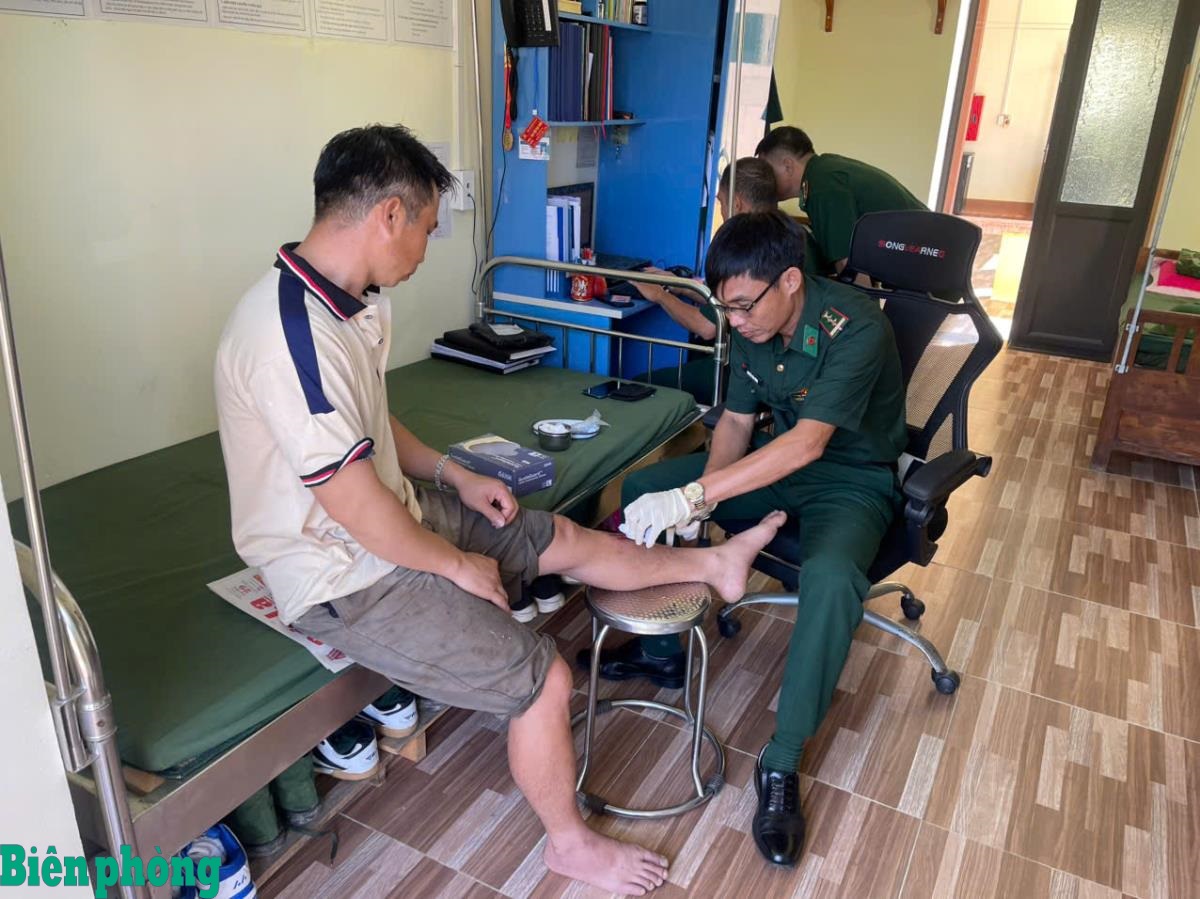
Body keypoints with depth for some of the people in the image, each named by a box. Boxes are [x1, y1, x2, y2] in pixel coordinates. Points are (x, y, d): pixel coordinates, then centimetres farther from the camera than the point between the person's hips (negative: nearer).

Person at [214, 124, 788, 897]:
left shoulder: (350, 301, 0)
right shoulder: (293, 334, -31)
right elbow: (356, 508, -28)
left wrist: (454, 476, 9)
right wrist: (458, 564, -13)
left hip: (394, 519, 9)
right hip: (347, 577, -9)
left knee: (567, 540, 16)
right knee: (544, 680, -10)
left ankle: (713, 565, 38)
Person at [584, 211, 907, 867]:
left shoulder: (854, 327, -29)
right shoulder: (753, 325, -7)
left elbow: (809, 442, -38)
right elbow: (736, 422, -1)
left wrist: (693, 496, -43)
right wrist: (704, 496, -20)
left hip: (852, 479, -7)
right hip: (776, 461, 7)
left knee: (831, 579, -39)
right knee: (641, 488, -2)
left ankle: (782, 764, -20)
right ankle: (661, 651, 14)